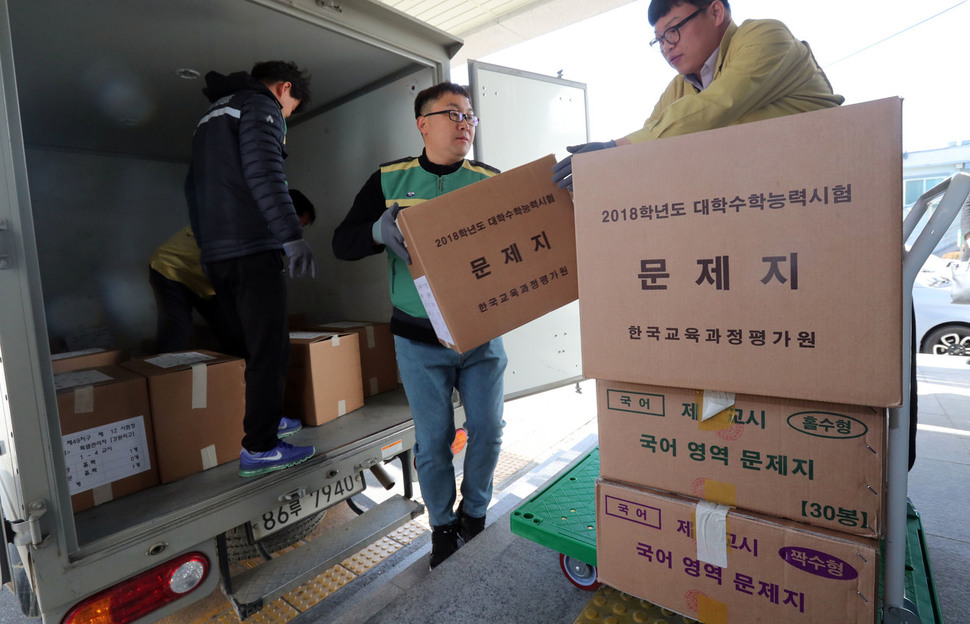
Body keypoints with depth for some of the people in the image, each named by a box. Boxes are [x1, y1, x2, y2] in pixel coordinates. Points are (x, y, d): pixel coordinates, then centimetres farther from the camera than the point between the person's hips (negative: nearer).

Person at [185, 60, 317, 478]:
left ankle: (266, 418, 29)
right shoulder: (261, 105, 0)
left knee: (257, 344, 18)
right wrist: (291, 235, -24)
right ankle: (259, 449, -1)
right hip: (252, 248, -9)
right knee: (270, 350, -5)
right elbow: (263, 172, -18)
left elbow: (193, 187, 28)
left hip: (215, 254, 9)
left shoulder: (212, 115, 28)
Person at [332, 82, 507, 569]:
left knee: (487, 430, 10)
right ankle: (442, 525, 32)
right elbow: (342, 243, 0)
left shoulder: (489, 181, 2)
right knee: (433, 439, 8)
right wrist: (380, 231, -22)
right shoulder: (389, 180, 2)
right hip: (420, 340, -1)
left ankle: (474, 512, 37)